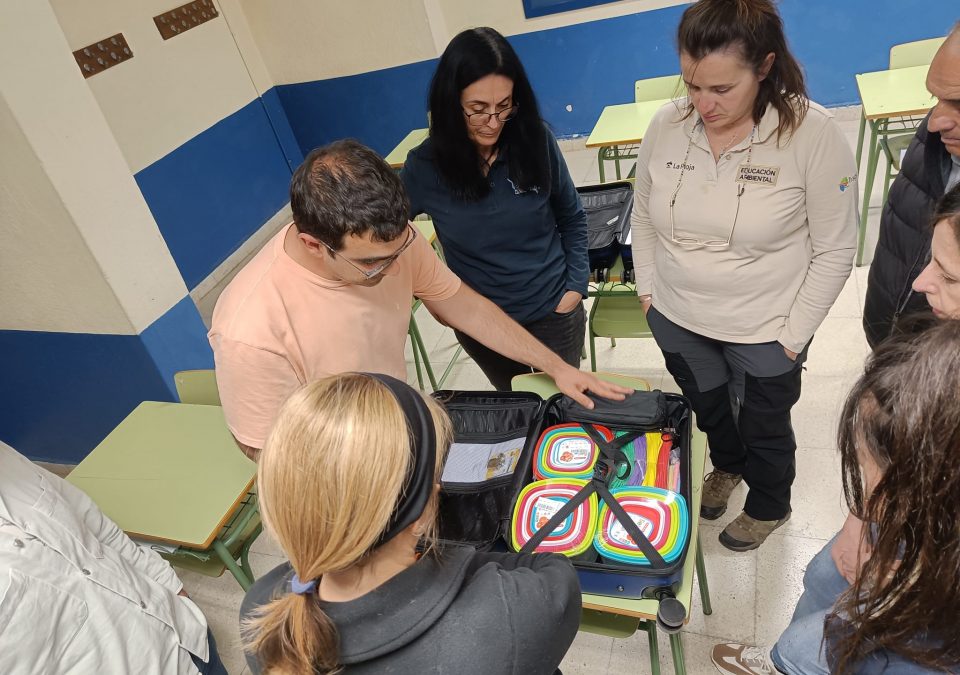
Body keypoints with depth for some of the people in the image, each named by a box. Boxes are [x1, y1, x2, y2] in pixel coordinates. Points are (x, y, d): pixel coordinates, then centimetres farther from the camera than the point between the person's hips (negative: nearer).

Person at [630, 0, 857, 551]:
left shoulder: (813, 134, -21)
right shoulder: (667, 124, -10)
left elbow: (835, 251, -13)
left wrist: (794, 335, -12)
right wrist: (648, 288, 4)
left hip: (763, 331, -3)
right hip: (677, 318, 4)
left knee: (764, 427, 19)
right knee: (707, 407, 27)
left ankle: (769, 506, 51)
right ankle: (726, 466, 61)